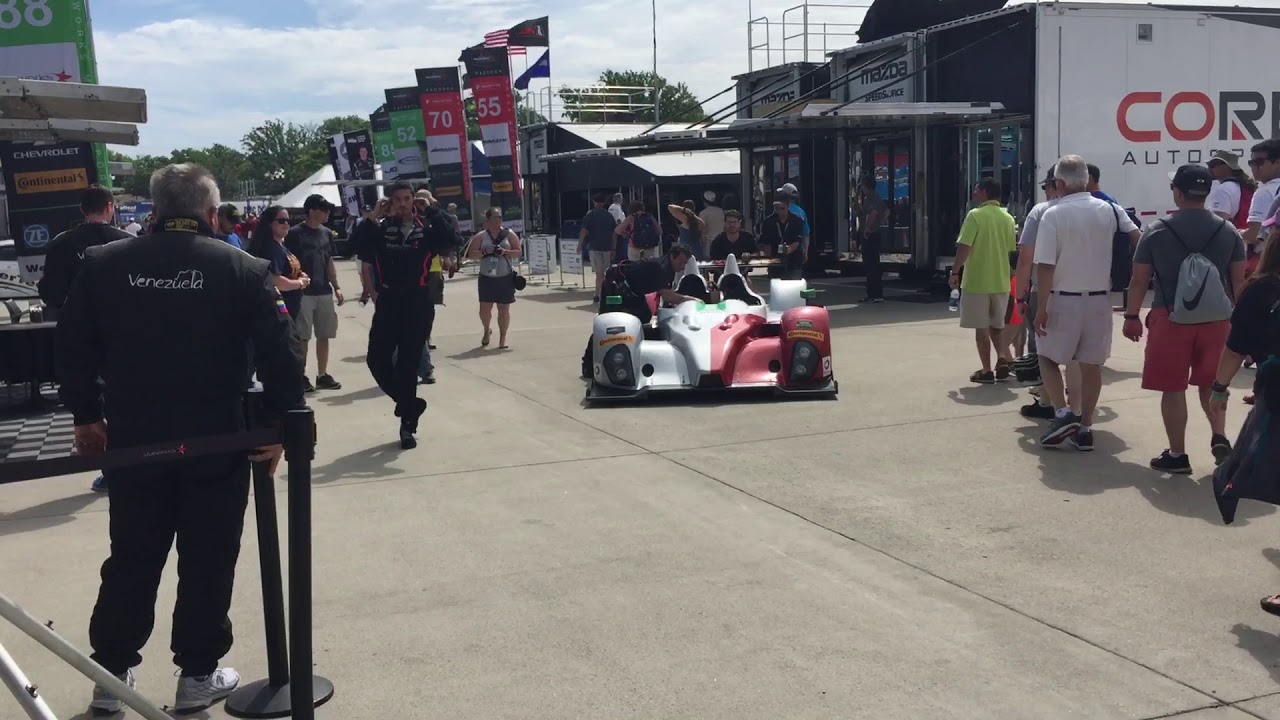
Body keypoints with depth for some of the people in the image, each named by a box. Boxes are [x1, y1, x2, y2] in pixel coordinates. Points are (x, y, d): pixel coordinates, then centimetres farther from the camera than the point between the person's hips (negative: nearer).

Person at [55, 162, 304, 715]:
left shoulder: (102, 265, 1)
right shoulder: (245, 270, -7)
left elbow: (73, 348, 5)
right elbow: (281, 356, -11)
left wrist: (87, 415, 16)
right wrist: (277, 425, -2)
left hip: (133, 442, 3)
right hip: (218, 443, -3)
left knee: (132, 561, 17)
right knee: (207, 563, 10)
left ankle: (112, 673, 25)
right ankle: (198, 675, 18)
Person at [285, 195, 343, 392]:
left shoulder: (326, 233, 12)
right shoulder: (295, 233, -8)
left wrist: (336, 287, 11)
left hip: (324, 292, 6)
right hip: (303, 292, -6)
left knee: (324, 335, 8)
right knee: (302, 337, 0)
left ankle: (322, 376, 16)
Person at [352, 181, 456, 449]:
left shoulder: (426, 228, 3)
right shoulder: (381, 228, 4)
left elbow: (449, 240, -16)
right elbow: (357, 245, -11)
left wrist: (432, 210, -15)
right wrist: (373, 216, -12)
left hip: (418, 303, -2)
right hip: (388, 301, 2)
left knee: (408, 363, 0)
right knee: (377, 359, -3)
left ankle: (408, 423, 11)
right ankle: (409, 404, 22)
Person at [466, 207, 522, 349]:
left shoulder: (509, 234, 3)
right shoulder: (481, 236, 2)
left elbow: (518, 252, 0)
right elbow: (471, 253, -1)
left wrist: (505, 252, -16)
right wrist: (485, 251, -16)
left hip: (505, 278, 0)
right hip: (486, 277, 0)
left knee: (504, 309, 0)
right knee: (484, 308, 0)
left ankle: (502, 339, 11)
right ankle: (486, 331, 29)